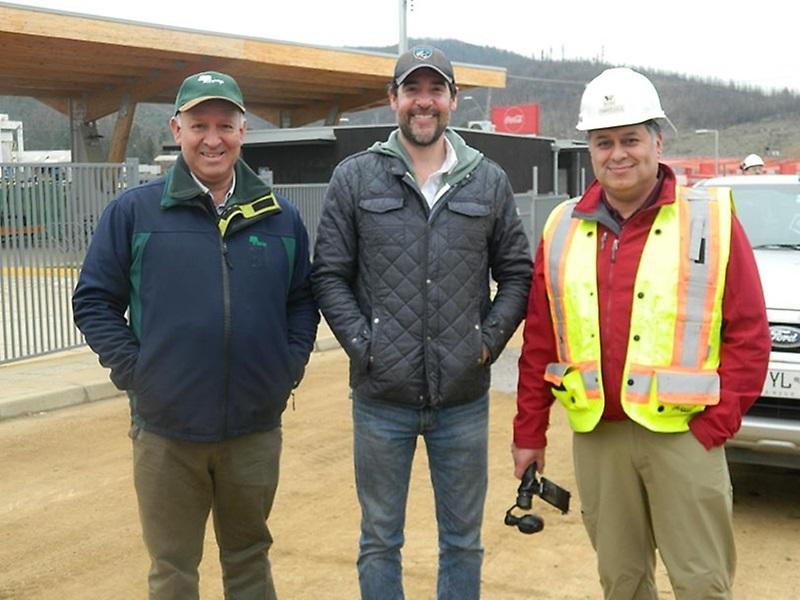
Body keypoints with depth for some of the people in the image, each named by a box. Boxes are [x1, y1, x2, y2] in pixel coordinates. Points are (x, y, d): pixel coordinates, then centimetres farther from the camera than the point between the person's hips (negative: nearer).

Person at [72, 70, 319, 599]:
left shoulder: (279, 217, 4)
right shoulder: (134, 211, -4)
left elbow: (303, 300, 11)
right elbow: (94, 301, 0)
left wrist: (291, 366, -1)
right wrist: (131, 370, -8)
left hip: (255, 429, 2)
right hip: (165, 429, -2)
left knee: (250, 555, 19)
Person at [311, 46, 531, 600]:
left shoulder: (489, 181, 5)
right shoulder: (356, 178, 1)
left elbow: (517, 274, 8)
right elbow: (329, 275, 1)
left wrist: (489, 340, -3)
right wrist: (362, 345, -8)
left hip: (464, 398, 1)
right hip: (382, 398, -1)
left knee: (463, 541, 15)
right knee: (380, 541, 13)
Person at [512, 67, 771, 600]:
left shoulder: (712, 220, -3)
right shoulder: (563, 229, 7)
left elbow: (748, 333, -4)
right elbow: (539, 342, 9)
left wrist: (715, 425, -10)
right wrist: (529, 435, 10)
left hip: (682, 433, -3)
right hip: (596, 436, 3)